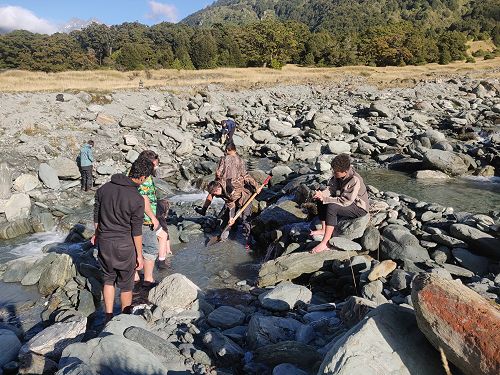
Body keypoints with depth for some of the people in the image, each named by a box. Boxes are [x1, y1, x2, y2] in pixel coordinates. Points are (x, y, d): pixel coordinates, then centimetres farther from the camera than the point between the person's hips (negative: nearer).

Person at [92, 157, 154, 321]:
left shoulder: (104, 188, -3)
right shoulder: (136, 199, -20)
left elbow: (96, 215, 8)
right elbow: (136, 232, -14)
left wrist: (97, 234, 25)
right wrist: (139, 255, -4)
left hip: (104, 242, 5)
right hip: (124, 246, -5)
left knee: (108, 279, 21)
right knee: (126, 285, 13)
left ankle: (108, 318, 27)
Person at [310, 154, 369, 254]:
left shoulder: (355, 180, -31)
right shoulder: (338, 175, -7)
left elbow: (344, 201, -32)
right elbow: (331, 188, -1)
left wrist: (324, 198, -31)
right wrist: (322, 194, -24)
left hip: (359, 208, -9)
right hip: (346, 201, 9)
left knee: (332, 207, -32)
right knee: (320, 201, -2)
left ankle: (325, 243, -33)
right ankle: (323, 229, 4)